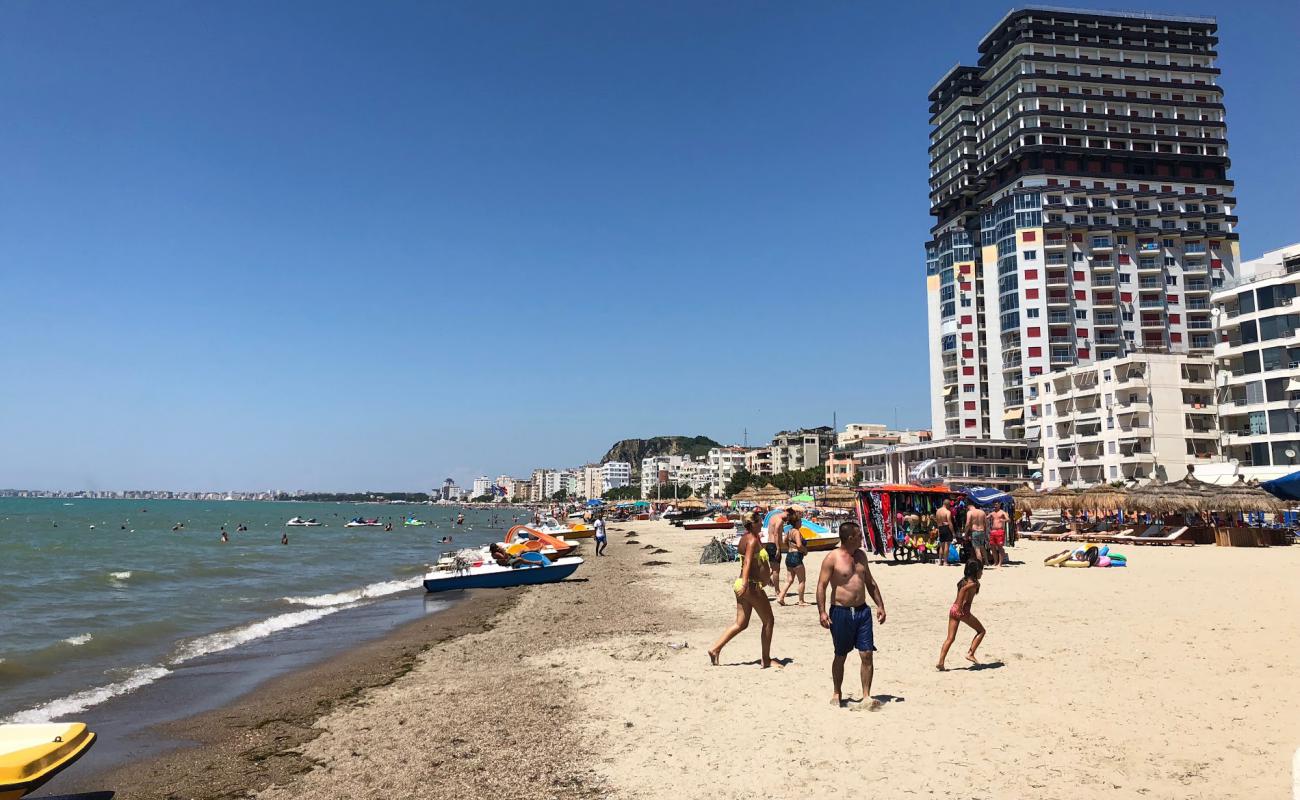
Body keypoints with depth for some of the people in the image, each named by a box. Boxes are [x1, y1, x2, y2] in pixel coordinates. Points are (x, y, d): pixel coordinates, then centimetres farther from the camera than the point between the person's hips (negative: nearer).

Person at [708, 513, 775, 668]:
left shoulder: (745, 538, 14)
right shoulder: (753, 540, -15)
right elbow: (747, 561, -30)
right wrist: (745, 583, -42)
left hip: (743, 586, 9)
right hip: (753, 586, -9)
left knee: (741, 624, 11)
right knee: (769, 621, 5)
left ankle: (715, 649, 5)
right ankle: (766, 659, 11)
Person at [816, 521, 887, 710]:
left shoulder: (860, 555, 10)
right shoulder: (832, 558, -10)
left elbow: (870, 582, 19)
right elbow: (821, 585, -12)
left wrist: (880, 605, 14)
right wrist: (822, 611, -20)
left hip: (862, 611, 5)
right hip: (841, 612, -5)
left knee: (867, 655, -1)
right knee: (840, 656, 8)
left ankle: (866, 696, 7)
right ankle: (837, 694, 23)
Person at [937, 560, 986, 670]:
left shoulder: (964, 580, 17)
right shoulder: (974, 583, -8)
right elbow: (964, 589, -23)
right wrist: (960, 608, -23)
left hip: (953, 609, 7)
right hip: (963, 611, -7)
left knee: (950, 638, 6)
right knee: (981, 631, 15)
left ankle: (941, 662, -4)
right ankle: (971, 654, 9)